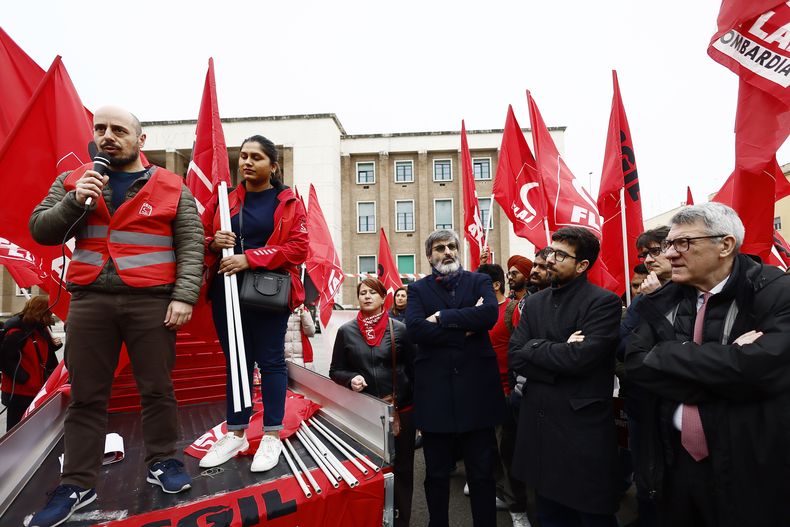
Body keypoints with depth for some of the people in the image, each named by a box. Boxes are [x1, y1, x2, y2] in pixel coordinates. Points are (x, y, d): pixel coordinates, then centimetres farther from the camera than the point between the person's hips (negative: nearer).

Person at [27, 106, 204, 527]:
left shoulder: (172, 188, 3)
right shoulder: (72, 182, 13)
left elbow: (191, 246, -2)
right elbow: (40, 231, 8)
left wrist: (184, 296, -13)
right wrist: (76, 201, -9)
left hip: (152, 302, -2)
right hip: (89, 301, 3)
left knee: (157, 389, 6)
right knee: (85, 395, 9)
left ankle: (162, 462, 24)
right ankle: (77, 484, 22)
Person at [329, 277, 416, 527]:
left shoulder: (400, 329, -3)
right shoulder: (346, 331, 0)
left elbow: (413, 369, 1)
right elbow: (335, 371, 5)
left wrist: (417, 405, -2)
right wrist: (351, 378, -15)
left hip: (400, 410, 0)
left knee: (401, 468, 11)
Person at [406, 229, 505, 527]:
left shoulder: (479, 282, 6)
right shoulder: (418, 289, 5)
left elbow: (490, 313, -15)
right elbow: (415, 329, -13)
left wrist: (443, 317, -14)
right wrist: (466, 327, -12)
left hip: (477, 388, 0)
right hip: (435, 391, 0)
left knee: (482, 473, 14)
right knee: (437, 475, 16)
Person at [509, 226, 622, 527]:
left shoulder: (604, 302, -10)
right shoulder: (535, 302, 7)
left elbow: (581, 357, -23)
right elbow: (515, 358, -2)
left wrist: (534, 346, -9)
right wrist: (562, 355, -14)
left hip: (583, 428, -5)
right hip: (539, 424, 6)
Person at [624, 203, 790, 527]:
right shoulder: (661, 303, 0)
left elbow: (762, 364, -27)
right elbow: (636, 363, -11)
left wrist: (666, 354, -19)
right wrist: (725, 362, -19)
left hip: (750, 470, -4)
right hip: (673, 463, 4)